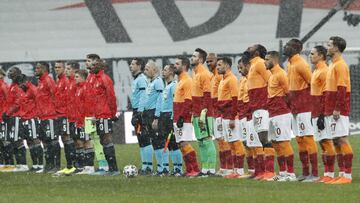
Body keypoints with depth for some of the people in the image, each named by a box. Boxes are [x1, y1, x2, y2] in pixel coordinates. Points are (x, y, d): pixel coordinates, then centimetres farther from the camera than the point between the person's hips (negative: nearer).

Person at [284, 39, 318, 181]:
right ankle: (305, 172, 17)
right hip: (295, 107, 10)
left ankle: (314, 173, -10)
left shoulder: (300, 64, -15)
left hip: (303, 106, -10)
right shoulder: (290, 64, 14)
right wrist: (290, 99, 15)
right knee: (299, 140, 12)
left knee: (307, 138, -10)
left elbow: (312, 83, -15)